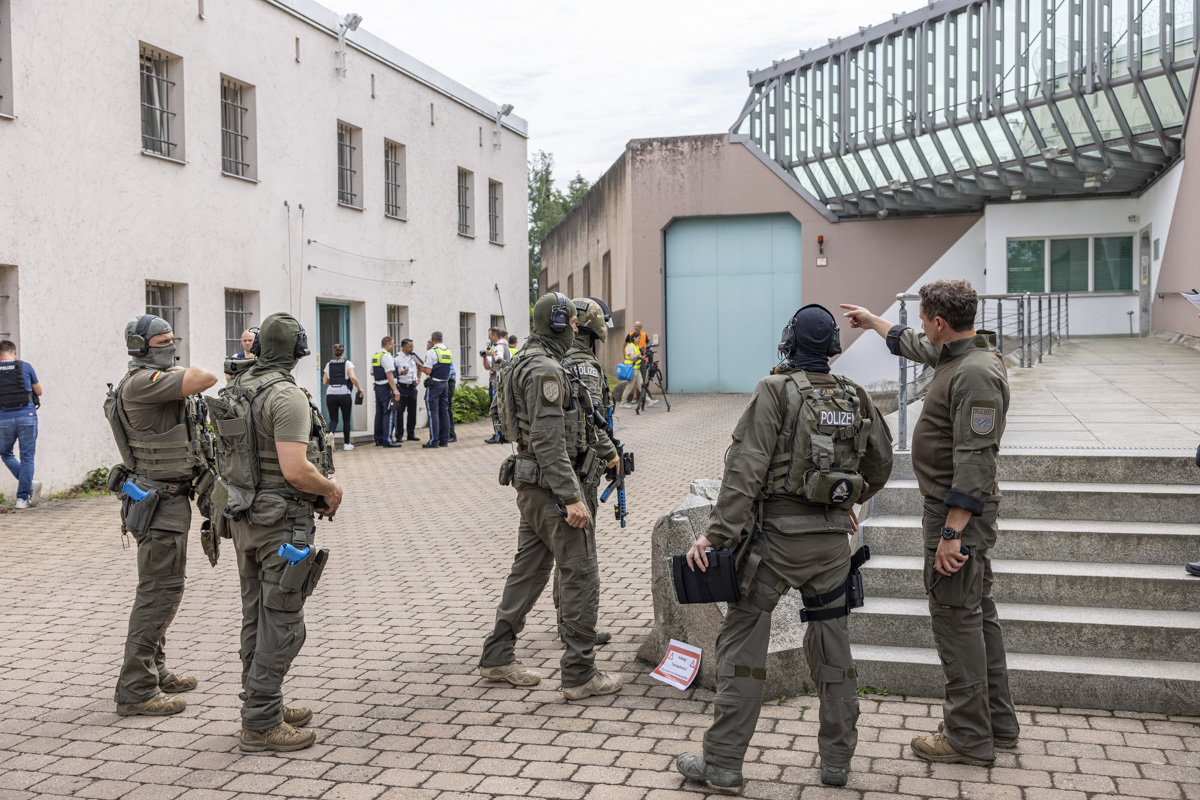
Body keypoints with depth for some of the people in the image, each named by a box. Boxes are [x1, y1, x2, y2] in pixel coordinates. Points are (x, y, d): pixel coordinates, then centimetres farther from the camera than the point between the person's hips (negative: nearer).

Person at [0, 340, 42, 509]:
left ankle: (29, 484, -2)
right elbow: (39, 392, 9)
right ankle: (22, 498, 4)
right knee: (26, 457, 8)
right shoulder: (25, 367, -1)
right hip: (27, 416, -1)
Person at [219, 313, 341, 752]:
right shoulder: (288, 396, -19)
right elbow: (295, 470, -26)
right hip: (282, 521, -9)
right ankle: (261, 725, 3)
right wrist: (331, 488, -7)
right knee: (281, 623, -1)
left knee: (256, 616, 17)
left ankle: (263, 705, 29)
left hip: (244, 516, 9)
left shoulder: (235, 390, 9)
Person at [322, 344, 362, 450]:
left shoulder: (329, 364, 11)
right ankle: (346, 444, 15)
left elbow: (324, 382, 10)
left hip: (331, 394, 2)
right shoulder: (347, 363, 1)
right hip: (344, 393, -2)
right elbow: (353, 378, -14)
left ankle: (331, 433, -25)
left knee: (333, 419, 7)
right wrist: (359, 388, -3)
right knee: (346, 420, 10)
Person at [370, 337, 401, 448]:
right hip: (386, 387, -9)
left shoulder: (375, 355, 15)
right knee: (388, 413, -9)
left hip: (378, 387, 9)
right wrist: (395, 389, -21)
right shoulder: (386, 355, -14)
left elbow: (372, 373, 24)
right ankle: (387, 440, -13)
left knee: (379, 413, 13)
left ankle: (378, 439, 18)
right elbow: (389, 374, -20)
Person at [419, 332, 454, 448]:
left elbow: (428, 371, -16)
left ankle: (434, 440, -6)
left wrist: (420, 367, 1)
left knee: (433, 412, -4)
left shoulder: (431, 352, -12)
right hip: (445, 383, 6)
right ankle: (444, 440, 11)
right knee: (444, 411, 10)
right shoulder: (449, 351, 10)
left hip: (434, 384, -6)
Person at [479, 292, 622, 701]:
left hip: (530, 484, 10)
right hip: (553, 485, -10)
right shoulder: (545, 370, -18)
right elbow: (549, 441, -24)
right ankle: (580, 675, 2)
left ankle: (497, 657, 25)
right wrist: (571, 497, -24)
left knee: (529, 570, 17)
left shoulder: (525, 362, 14)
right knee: (581, 575, -4)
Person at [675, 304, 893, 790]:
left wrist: (717, 534, -17)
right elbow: (880, 463, 19)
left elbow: (746, 467, -16)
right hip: (834, 536, 5)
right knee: (831, 643, 14)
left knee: (742, 641, 2)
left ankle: (723, 761, 5)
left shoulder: (776, 391, -9)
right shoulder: (855, 397, 7)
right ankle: (836, 759, 22)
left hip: (779, 533, -5)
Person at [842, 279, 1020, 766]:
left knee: (956, 616, -5)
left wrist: (952, 532, -27)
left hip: (958, 511, -11)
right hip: (961, 509, 11)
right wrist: (872, 321, 45)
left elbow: (974, 460, -27)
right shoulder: (956, 354, 9)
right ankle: (998, 722, 28)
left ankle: (969, 739, 4)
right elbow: (913, 345, 33)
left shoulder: (976, 373, -22)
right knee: (977, 612, 16)